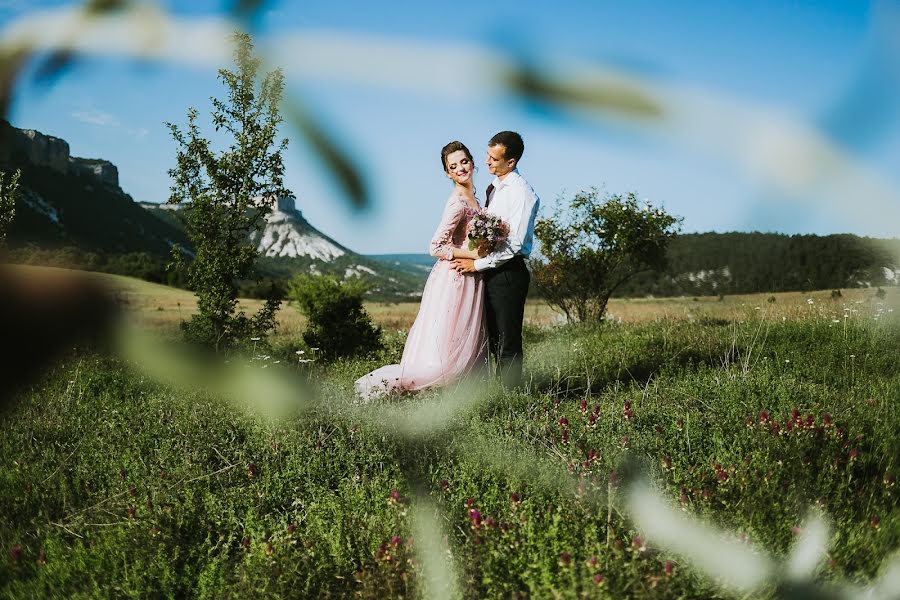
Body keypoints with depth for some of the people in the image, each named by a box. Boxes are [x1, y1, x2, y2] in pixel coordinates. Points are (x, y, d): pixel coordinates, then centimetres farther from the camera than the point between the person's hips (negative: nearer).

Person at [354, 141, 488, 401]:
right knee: (443, 360, -7)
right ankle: (375, 384, 0)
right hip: (453, 279, -9)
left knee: (464, 352, 14)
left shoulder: (471, 197, 11)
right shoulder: (458, 203, -17)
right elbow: (436, 247, -22)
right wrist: (473, 254, -19)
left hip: (468, 280, 9)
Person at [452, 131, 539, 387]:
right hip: (490, 270, 9)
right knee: (495, 340, 14)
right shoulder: (494, 186, 13)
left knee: (508, 343, -1)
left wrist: (477, 264, -13)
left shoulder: (521, 193, -15)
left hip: (508, 272, -9)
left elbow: (514, 245, -19)